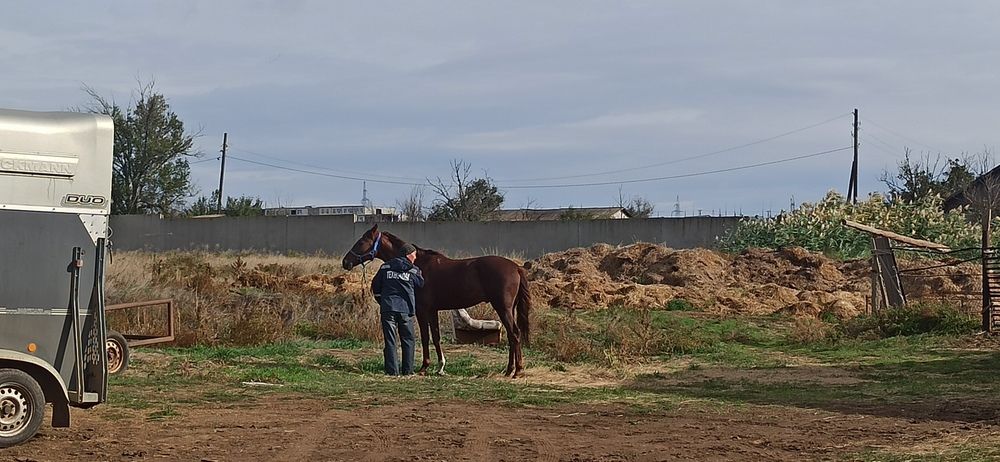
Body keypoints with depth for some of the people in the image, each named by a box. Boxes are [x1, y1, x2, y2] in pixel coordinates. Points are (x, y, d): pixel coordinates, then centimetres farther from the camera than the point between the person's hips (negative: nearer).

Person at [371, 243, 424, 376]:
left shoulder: (385, 267, 8)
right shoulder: (414, 271, 1)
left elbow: (375, 287, 10)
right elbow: (420, 285, 12)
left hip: (387, 309, 1)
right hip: (406, 309, -1)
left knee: (390, 341, 2)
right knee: (408, 340, 11)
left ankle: (392, 370, -3)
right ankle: (408, 370, 10)